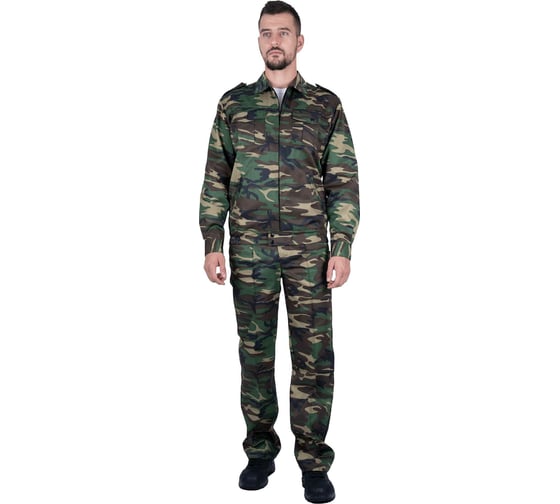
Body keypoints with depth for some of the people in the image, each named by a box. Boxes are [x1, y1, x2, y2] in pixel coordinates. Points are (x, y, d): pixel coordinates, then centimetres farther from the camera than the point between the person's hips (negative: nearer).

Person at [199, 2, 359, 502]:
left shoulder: (327, 105, 5)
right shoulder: (234, 103, 8)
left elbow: (344, 183, 2)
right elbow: (215, 179, 7)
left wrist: (342, 250, -6)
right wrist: (212, 244, 0)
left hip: (309, 251, -1)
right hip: (249, 249, 1)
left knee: (314, 356, 1)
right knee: (255, 352, 9)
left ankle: (314, 460, 16)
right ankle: (260, 450, 25)